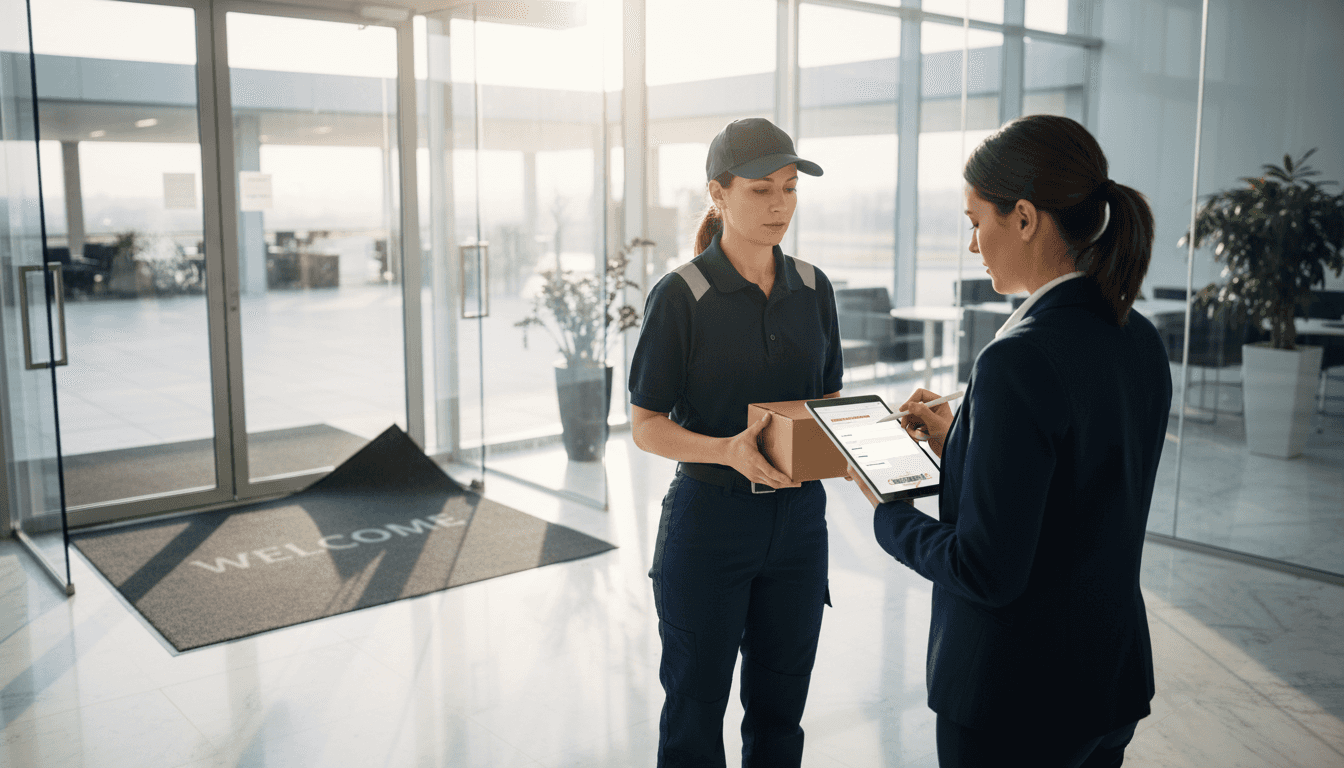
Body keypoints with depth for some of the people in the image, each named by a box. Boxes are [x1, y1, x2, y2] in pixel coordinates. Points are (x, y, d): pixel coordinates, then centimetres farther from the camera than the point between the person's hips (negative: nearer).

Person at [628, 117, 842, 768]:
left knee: (779, 705, 16)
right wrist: (729, 450, -26)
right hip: (709, 520, -4)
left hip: (798, 517, 4)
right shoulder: (681, 295, -10)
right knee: (695, 706, 11)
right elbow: (645, 425, -9)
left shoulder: (812, 288, 4)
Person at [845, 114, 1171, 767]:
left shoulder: (1020, 359, -26)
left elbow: (986, 570, -24)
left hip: (1016, 698, -8)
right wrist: (959, 444, 9)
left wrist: (887, 512, -8)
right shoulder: (1139, 340, 1)